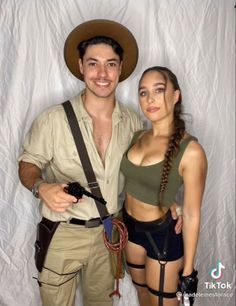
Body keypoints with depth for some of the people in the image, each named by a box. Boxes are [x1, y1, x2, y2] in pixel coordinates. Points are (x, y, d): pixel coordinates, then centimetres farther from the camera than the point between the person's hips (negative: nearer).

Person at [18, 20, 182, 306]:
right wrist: (42, 188, -27)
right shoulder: (53, 119, -17)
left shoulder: (132, 122, -5)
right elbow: (28, 164, -6)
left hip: (108, 232, 4)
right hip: (62, 234, -3)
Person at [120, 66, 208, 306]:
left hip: (163, 234, -5)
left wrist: (188, 270, -11)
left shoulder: (190, 151, -23)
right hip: (130, 226, 6)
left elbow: (191, 214, -18)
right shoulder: (138, 137, -5)